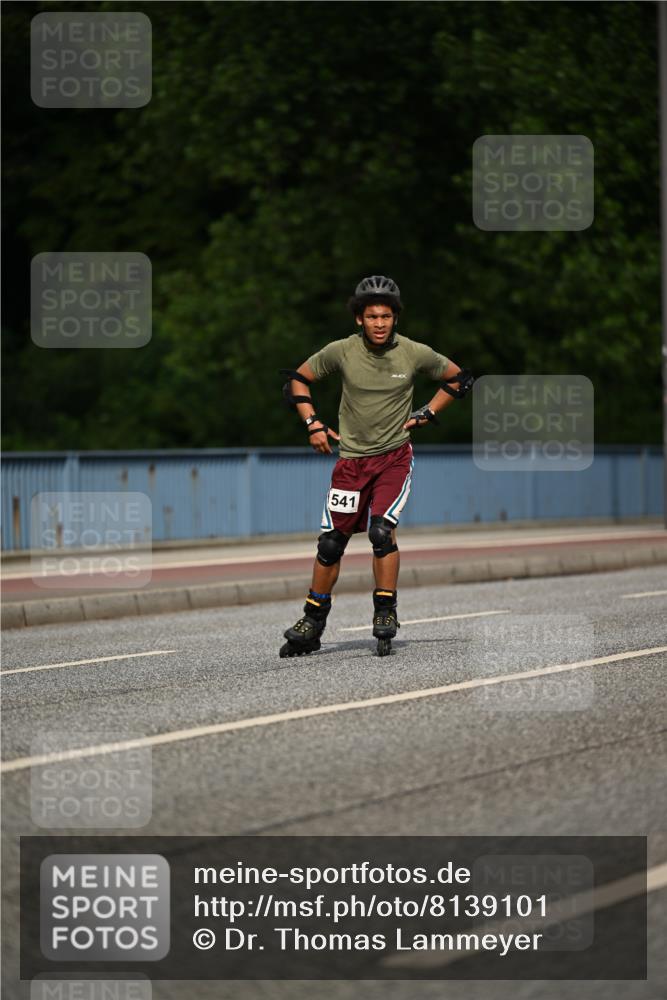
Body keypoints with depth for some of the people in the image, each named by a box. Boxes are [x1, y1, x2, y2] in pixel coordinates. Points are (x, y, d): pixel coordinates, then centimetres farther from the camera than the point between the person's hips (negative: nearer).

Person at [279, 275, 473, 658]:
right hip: (352, 459, 2)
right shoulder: (341, 352, -7)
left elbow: (459, 378, 9)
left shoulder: (414, 354, -8)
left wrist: (425, 415, 2)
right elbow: (298, 380, 9)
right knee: (331, 542, 2)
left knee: (382, 530, -21)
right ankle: (312, 625, 16)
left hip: (395, 457, -2)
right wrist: (314, 425, 0)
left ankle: (386, 612, -6)